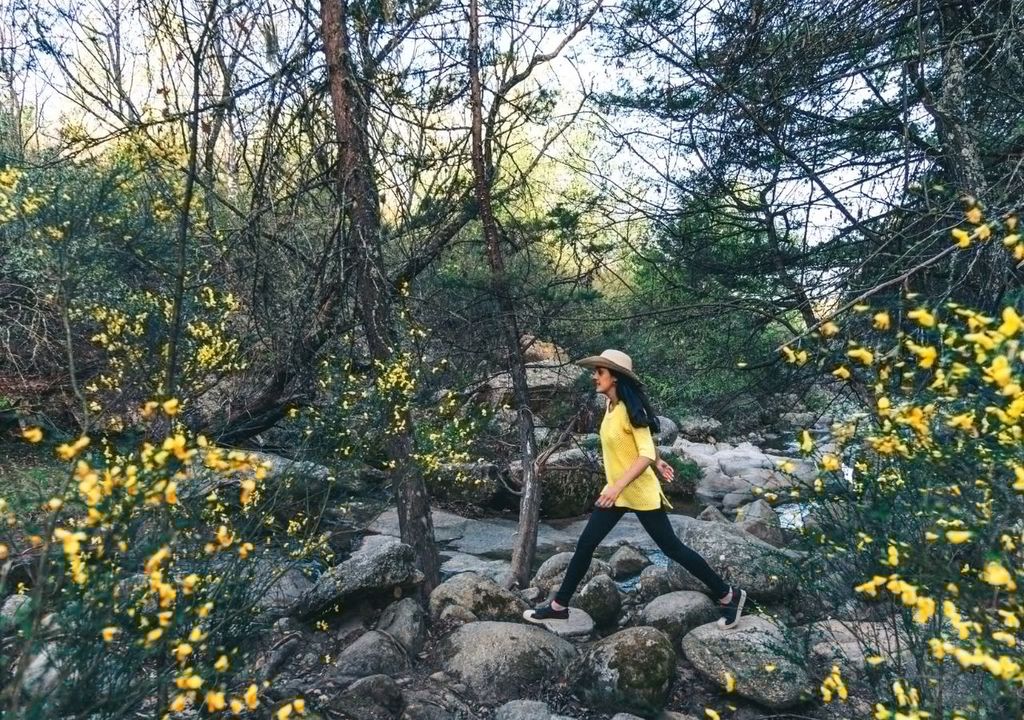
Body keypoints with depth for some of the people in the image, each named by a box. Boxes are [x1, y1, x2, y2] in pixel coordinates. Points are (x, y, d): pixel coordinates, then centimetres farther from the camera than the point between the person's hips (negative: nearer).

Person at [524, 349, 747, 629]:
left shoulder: (630, 409, -21)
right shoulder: (611, 406, 4)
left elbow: (645, 453, -26)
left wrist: (618, 486, -33)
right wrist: (658, 461, 28)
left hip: (640, 493, -8)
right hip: (616, 491, 8)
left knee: (671, 547, 3)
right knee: (585, 545, 7)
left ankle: (728, 596, 20)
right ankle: (559, 606, 19)